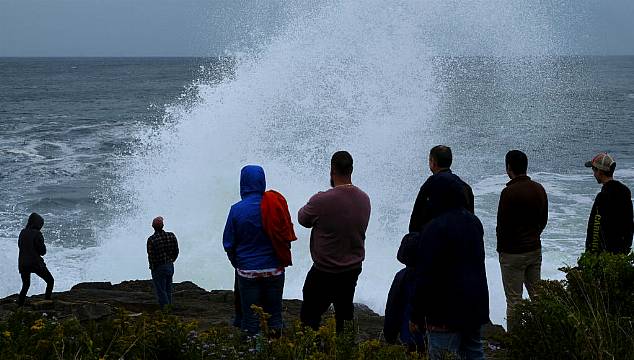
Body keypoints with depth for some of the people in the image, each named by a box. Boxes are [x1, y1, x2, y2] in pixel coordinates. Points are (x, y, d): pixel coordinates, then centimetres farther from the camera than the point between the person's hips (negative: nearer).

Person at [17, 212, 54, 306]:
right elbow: (43, 251, -10)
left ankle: (20, 306, 16)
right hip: (36, 263, -6)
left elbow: (20, 246, 15)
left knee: (25, 285, 22)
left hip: (22, 263, 6)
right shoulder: (37, 234, -13)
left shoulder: (22, 232, 4)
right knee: (50, 281, 10)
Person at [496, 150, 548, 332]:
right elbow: (544, 220, 12)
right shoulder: (539, 189, 4)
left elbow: (502, 225, -15)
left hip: (513, 253, -7)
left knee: (514, 300, -1)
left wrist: (501, 248, -1)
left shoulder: (509, 192, -18)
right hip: (535, 250, 7)